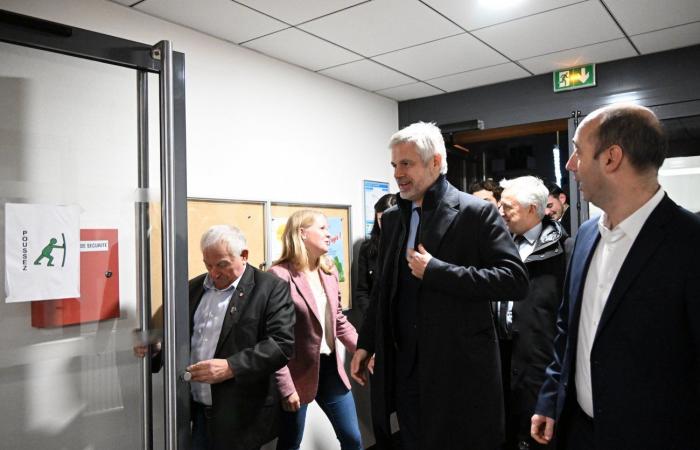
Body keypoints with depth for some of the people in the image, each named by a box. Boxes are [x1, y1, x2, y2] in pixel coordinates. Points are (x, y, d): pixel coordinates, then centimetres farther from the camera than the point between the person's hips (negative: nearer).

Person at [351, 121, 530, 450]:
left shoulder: (477, 213, -9)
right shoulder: (392, 218, 9)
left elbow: (515, 280, -17)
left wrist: (436, 271, -21)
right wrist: (366, 343, 13)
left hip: (460, 367, -5)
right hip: (405, 367, 5)